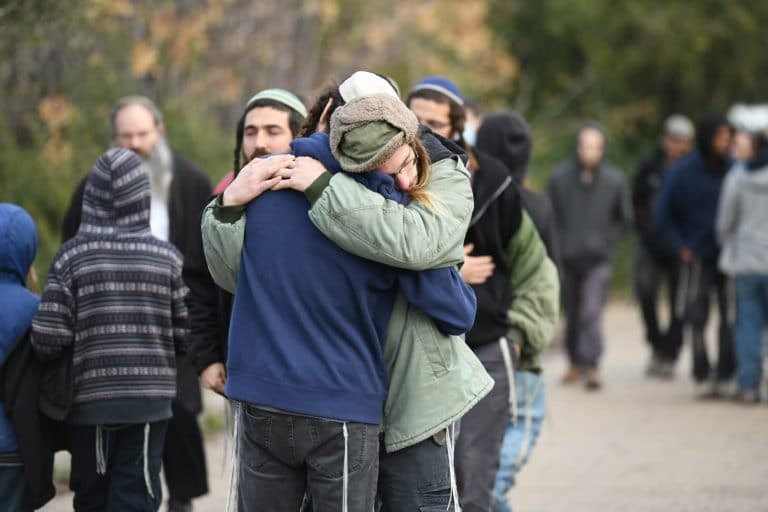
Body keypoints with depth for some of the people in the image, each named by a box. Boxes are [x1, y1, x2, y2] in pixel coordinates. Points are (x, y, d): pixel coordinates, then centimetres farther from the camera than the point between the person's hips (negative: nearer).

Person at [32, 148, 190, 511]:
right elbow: (187, 335, -1)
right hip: (150, 401, 0)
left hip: (89, 402, 0)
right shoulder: (166, 257, -2)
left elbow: (47, 339, -9)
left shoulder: (72, 256, -5)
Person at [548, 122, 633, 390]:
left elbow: (624, 218, 9)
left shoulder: (614, 180, -2)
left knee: (591, 312, -14)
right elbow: (551, 217, 6)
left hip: (597, 260, -2)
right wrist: (558, 246, -2)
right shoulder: (559, 177, -3)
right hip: (567, 258, 2)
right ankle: (576, 362, 26)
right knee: (571, 314, 11)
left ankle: (591, 367, -14)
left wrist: (605, 240, -1)